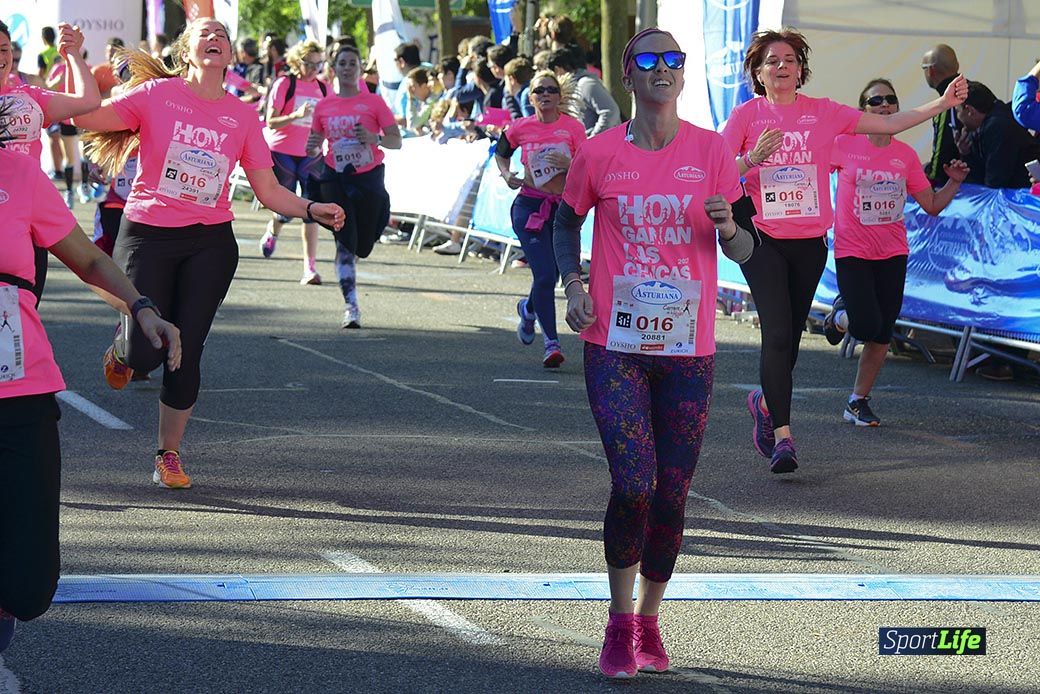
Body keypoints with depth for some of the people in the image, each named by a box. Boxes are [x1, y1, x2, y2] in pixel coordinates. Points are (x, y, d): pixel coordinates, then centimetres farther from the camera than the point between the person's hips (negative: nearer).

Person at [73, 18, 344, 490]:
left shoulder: (241, 115, 5)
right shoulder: (157, 94, -2)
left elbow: (268, 192, 6)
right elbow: (87, 115, -8)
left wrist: (312, 211, -9)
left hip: (210, 243, 2)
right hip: (148, 235, -2)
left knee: (186, 353, -1)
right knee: (145, 353, -8)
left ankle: (169, 455, 17)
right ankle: (122, 349, 32)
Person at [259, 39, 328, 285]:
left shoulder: (323, 88, 8)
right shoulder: (284, 84, -6)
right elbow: (271, 122, -10)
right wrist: (296, 115, -25)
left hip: (311, 155, 3)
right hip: (283, 153, -3)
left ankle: (310, 267, -8)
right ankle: (272, 231, 36)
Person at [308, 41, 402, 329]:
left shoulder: (374, 102, -1)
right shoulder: (323, 106, 5)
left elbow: (396, 141, -3)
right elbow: (316, 147, 14)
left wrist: (375, 138, -22)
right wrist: (313, 148, -10)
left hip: (369, 177, 0)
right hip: (335, 179, 0)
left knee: (363, 244, 7)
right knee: (345, 242, -11)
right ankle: (351, 306, -11)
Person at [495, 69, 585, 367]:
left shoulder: (573, 127, -3)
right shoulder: (521, 128, -1)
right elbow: (500, 153, 19)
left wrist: (568, 164, -25)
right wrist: (506, 174, 1)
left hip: (563, 207, 1)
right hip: (530, 206, -1)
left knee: (551, 275, 10)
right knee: (545, 275, -13)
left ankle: (528, 308, 44)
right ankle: (551, 342, -5)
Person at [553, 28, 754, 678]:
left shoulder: (711, 150, 0)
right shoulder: (599, 154, -1)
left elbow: (745, 251, 2)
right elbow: (567, 221, 17)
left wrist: (728, 227, -20)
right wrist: (572, 283, 0)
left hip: (688, 350, 1)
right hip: (615, 346, -1)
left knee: (671, 497, 5)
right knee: (633, 484, -13)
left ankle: (649, 622, 24)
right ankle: (620, 624, 5)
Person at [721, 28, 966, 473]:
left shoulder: (823, 113, 5)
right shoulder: (746, 116, -1)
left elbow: (888, 124, 7)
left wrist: (942, 104, 0)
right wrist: (752, 159, -21)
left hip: (810, 243, 3)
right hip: (763, 240, -3)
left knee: (791, 335, 11)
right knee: (777, 333, -14)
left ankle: (766, 401, 39)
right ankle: (782, 435, -12)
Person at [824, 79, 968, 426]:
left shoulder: (905, 155, 3)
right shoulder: (844, 145, -8)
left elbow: (932, 205, 9)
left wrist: (954, 182, -6)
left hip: (892, 253, 4)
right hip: (852, 251, -4)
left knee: (882, 335, 3)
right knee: (866, 327, -14)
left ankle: (858, 402, 16)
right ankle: (840, 315, 22)